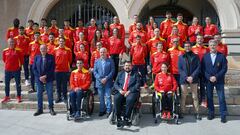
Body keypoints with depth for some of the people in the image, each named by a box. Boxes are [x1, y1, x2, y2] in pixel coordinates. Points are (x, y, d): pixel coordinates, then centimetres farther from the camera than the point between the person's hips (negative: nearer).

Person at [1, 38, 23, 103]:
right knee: (7, 84, 11)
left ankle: (18, 97, 18)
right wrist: (7, 64, 13)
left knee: (18, 84, 6)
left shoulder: (18, 51, -6)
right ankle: (7, 97, 26)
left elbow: (21, 59, 5)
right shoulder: (5, 51, -1)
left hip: (16, 70, -2)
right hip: (7, 70, 2)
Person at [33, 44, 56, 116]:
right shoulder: (36, 57, 8)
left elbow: (52, 68, -5)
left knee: (50, 94, 2)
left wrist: (45, 76, -12)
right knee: (39, 94, 8)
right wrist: (39, 77, -8)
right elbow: (34, 68, 4)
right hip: (39, 79, 2)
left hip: (49, 79, -2)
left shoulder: (51, 57, 0)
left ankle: (51, 109, 14)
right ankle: (39, 109, 19)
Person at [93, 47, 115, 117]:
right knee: (101, 97, 10)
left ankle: (109, 111, 4)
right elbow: (95, 71, 5)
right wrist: (100, 79, -8)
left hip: (108, 82, -3)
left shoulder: (110, 61, 3)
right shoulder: (97, 61, 10)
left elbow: (112, 71, -3)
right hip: (99, 82, 3)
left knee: (108, 97, -3)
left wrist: (106, 78, -12)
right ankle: (102, 110, 20)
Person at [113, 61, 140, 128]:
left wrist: (129, 91, -14)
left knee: (130, 99, -35)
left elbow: (137, 85, -1)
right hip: (121, 91, 2)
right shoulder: (120, 73, 21)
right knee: (116, 98, -29)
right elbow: (115, 83, 12)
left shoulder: (135, 74, 12)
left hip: (132, 91, -2)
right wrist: (120, 90, -8)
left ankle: (126, 118, -21)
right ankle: (118, 118, -21)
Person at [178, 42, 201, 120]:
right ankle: (182, 111, 11)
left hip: (193, 79, 0)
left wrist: (192, 76, -11)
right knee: (183, 96, 4)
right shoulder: (181, 57, 8)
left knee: (195, 96, 4)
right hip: (184, 79, 0)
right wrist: (186, 77, -10)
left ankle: (197, 113, 10)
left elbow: (198, 67, 0)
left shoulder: (195, 56, 6)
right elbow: (180, 69, 2)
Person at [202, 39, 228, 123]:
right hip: (208, 80, 2)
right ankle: (211, 113, 21)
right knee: (209, 97, 7)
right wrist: (209, 77, -11)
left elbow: (224, 68, -4)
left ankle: (223, 115, 11)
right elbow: (203, 69, 1)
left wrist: (216, 77, -13)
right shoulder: (205, 56, 4)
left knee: (221, 98, 1)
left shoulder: (222, 56, -1)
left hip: (219, 81, -1)